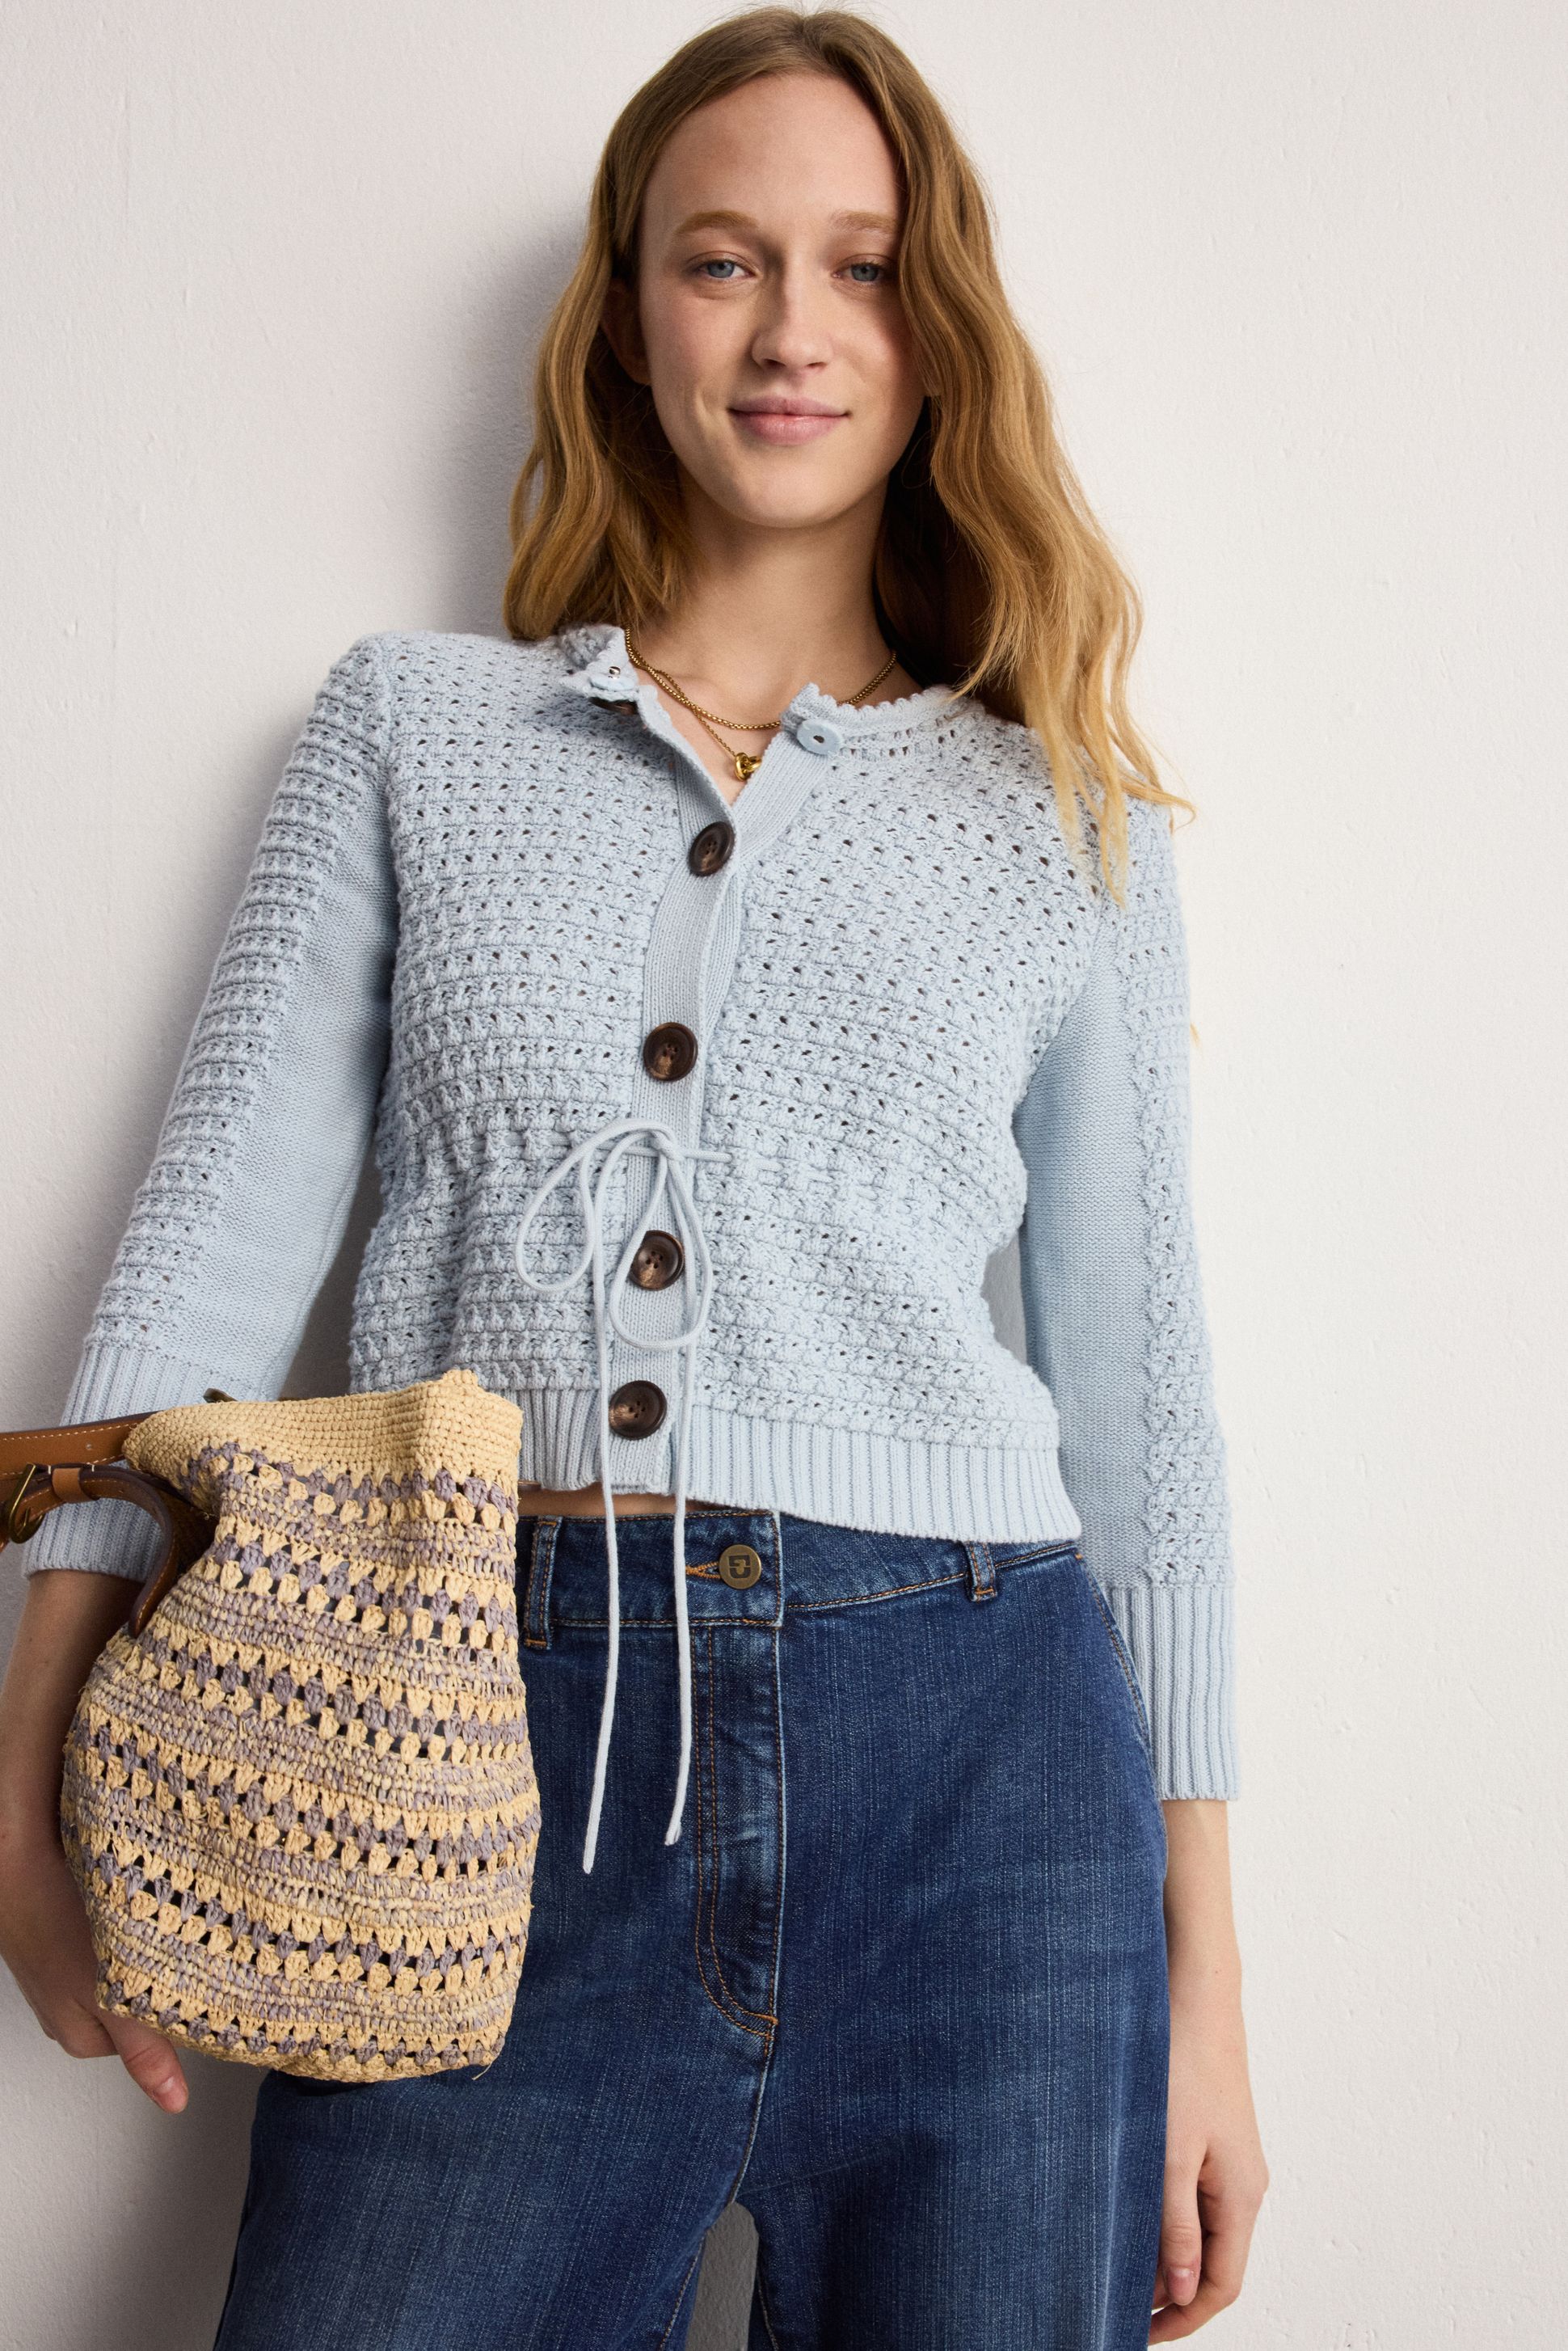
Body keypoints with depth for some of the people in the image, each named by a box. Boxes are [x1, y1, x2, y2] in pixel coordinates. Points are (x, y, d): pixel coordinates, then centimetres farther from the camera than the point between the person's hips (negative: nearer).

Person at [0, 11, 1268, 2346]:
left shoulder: (1066, 819, 10)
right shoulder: (413, 723, 11)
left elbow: (1138, 1407, 10)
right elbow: (219, 1236, 4)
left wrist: (1204, 1982, 8)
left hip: (975, 1791, 1)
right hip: (491, 1771, 0)